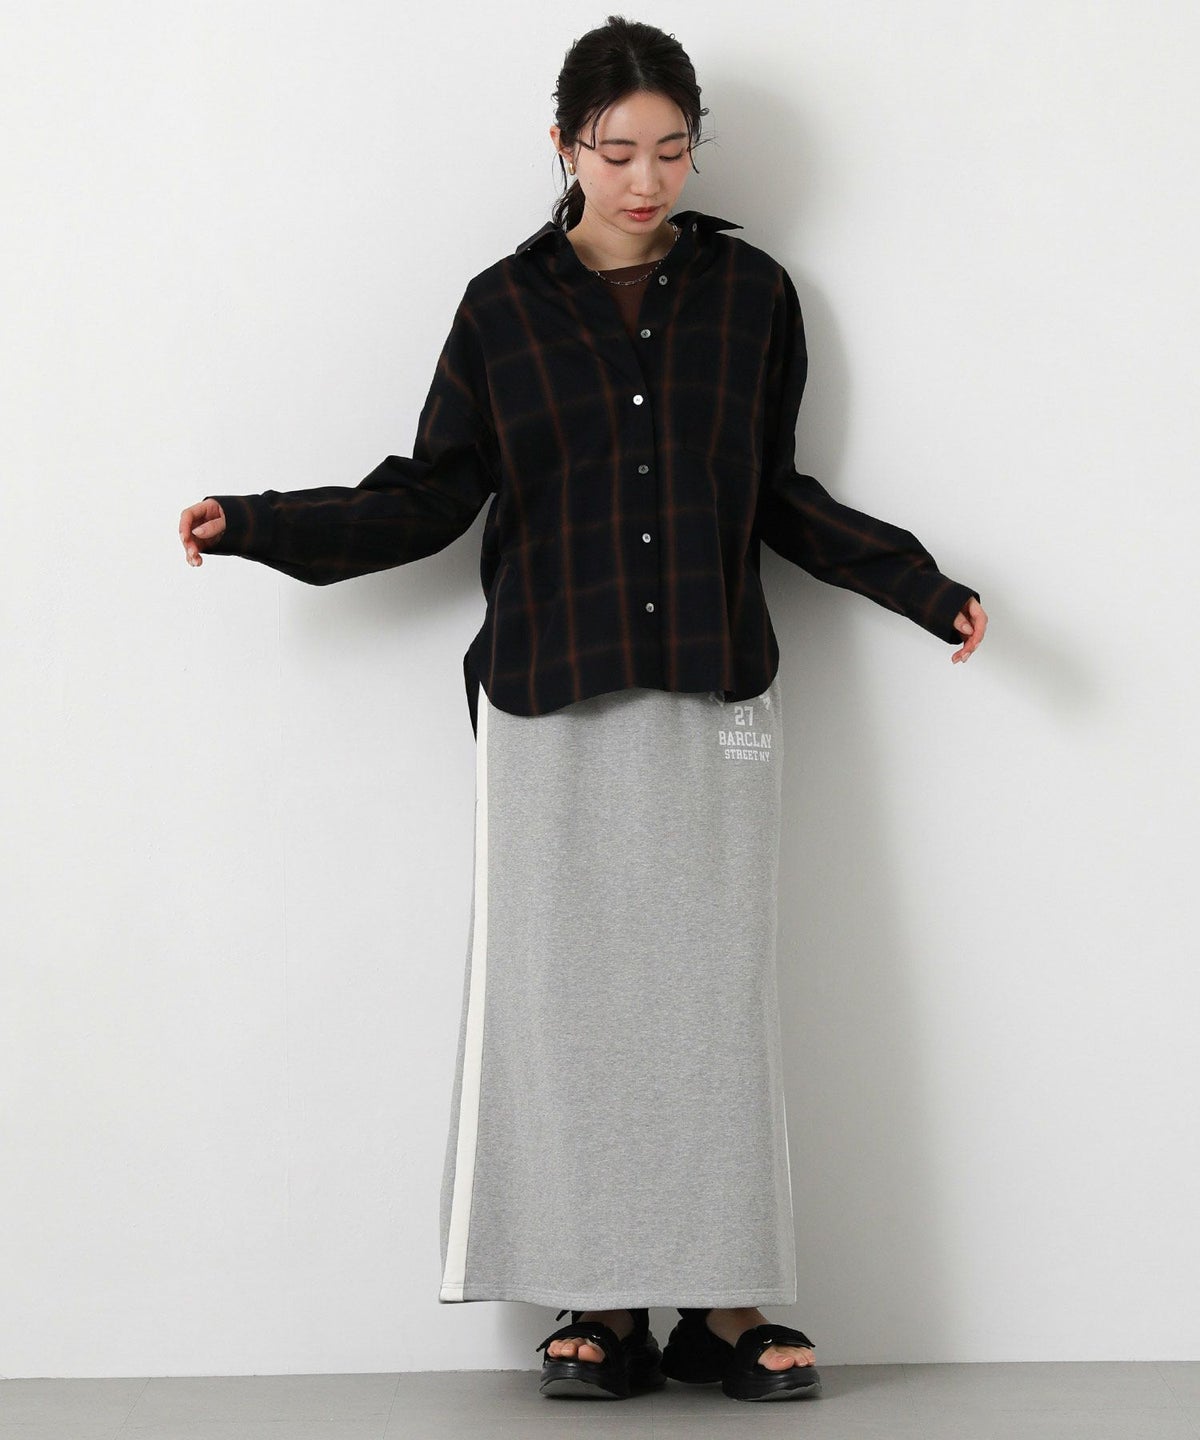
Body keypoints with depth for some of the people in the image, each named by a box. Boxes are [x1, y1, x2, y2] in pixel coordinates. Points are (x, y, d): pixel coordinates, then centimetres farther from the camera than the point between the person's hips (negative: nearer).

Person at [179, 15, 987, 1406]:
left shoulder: (749, 292, 7)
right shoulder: (504, 306, 4)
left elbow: (779, 496, 14)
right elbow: (429, 498, 6)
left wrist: (916, 584, 10)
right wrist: (259, 524, -2)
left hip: (713, 700, 1)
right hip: (550, 704, 0)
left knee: (714, 989, -1)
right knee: (566, 990, -1)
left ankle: (727, 1306, 6)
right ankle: (602, 1306, 6)